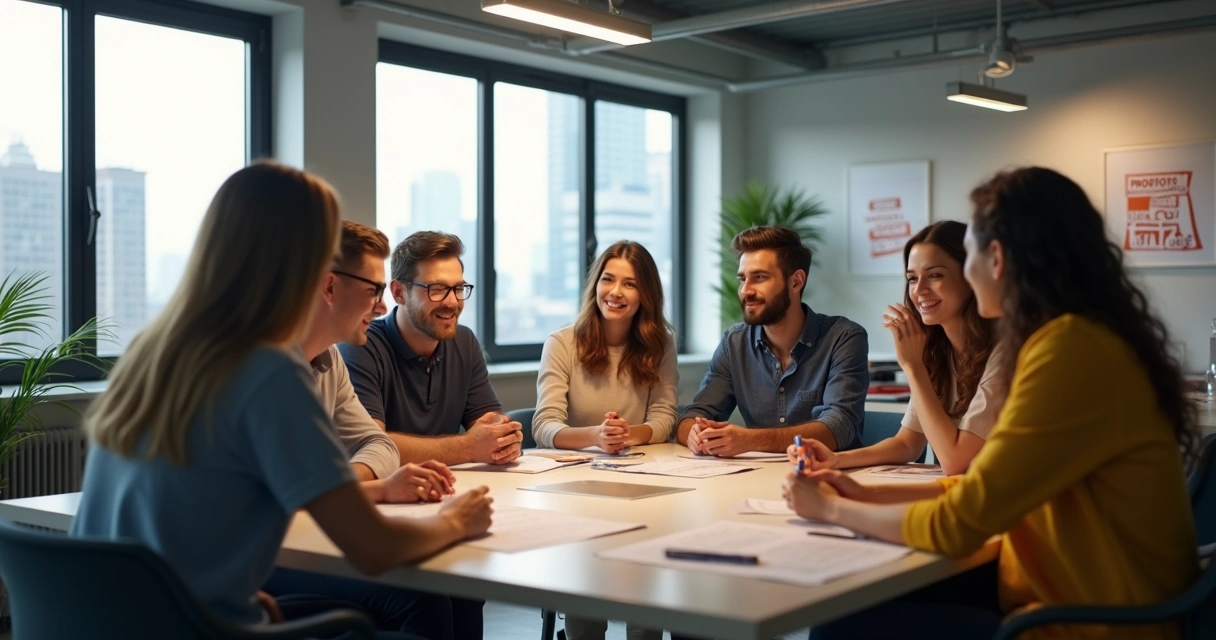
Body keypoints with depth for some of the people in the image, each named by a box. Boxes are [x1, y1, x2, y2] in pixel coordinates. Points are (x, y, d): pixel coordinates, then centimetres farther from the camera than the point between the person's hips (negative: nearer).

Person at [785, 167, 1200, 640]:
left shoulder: (1072, 349, -22)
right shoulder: (1075, 338, 8)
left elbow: (959, 524, -20)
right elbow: (988, 485, 13)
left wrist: (832, 509, -5)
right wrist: (867, 495, 8)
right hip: (1068, 593, 9)